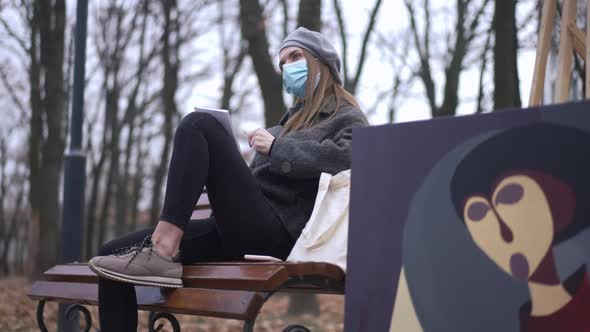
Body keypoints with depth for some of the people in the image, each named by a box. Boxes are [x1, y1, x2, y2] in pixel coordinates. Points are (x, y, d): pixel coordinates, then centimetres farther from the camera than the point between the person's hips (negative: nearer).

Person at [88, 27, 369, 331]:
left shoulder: (347, 119, 11)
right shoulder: (293, 120, 35)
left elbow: (351, 156, -14)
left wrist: (276, 149, -10)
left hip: (273, 232, -8)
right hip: (243, 230, 8)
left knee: (199, 126, -21)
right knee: (113, 254, -7)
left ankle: (162, 249, -29)